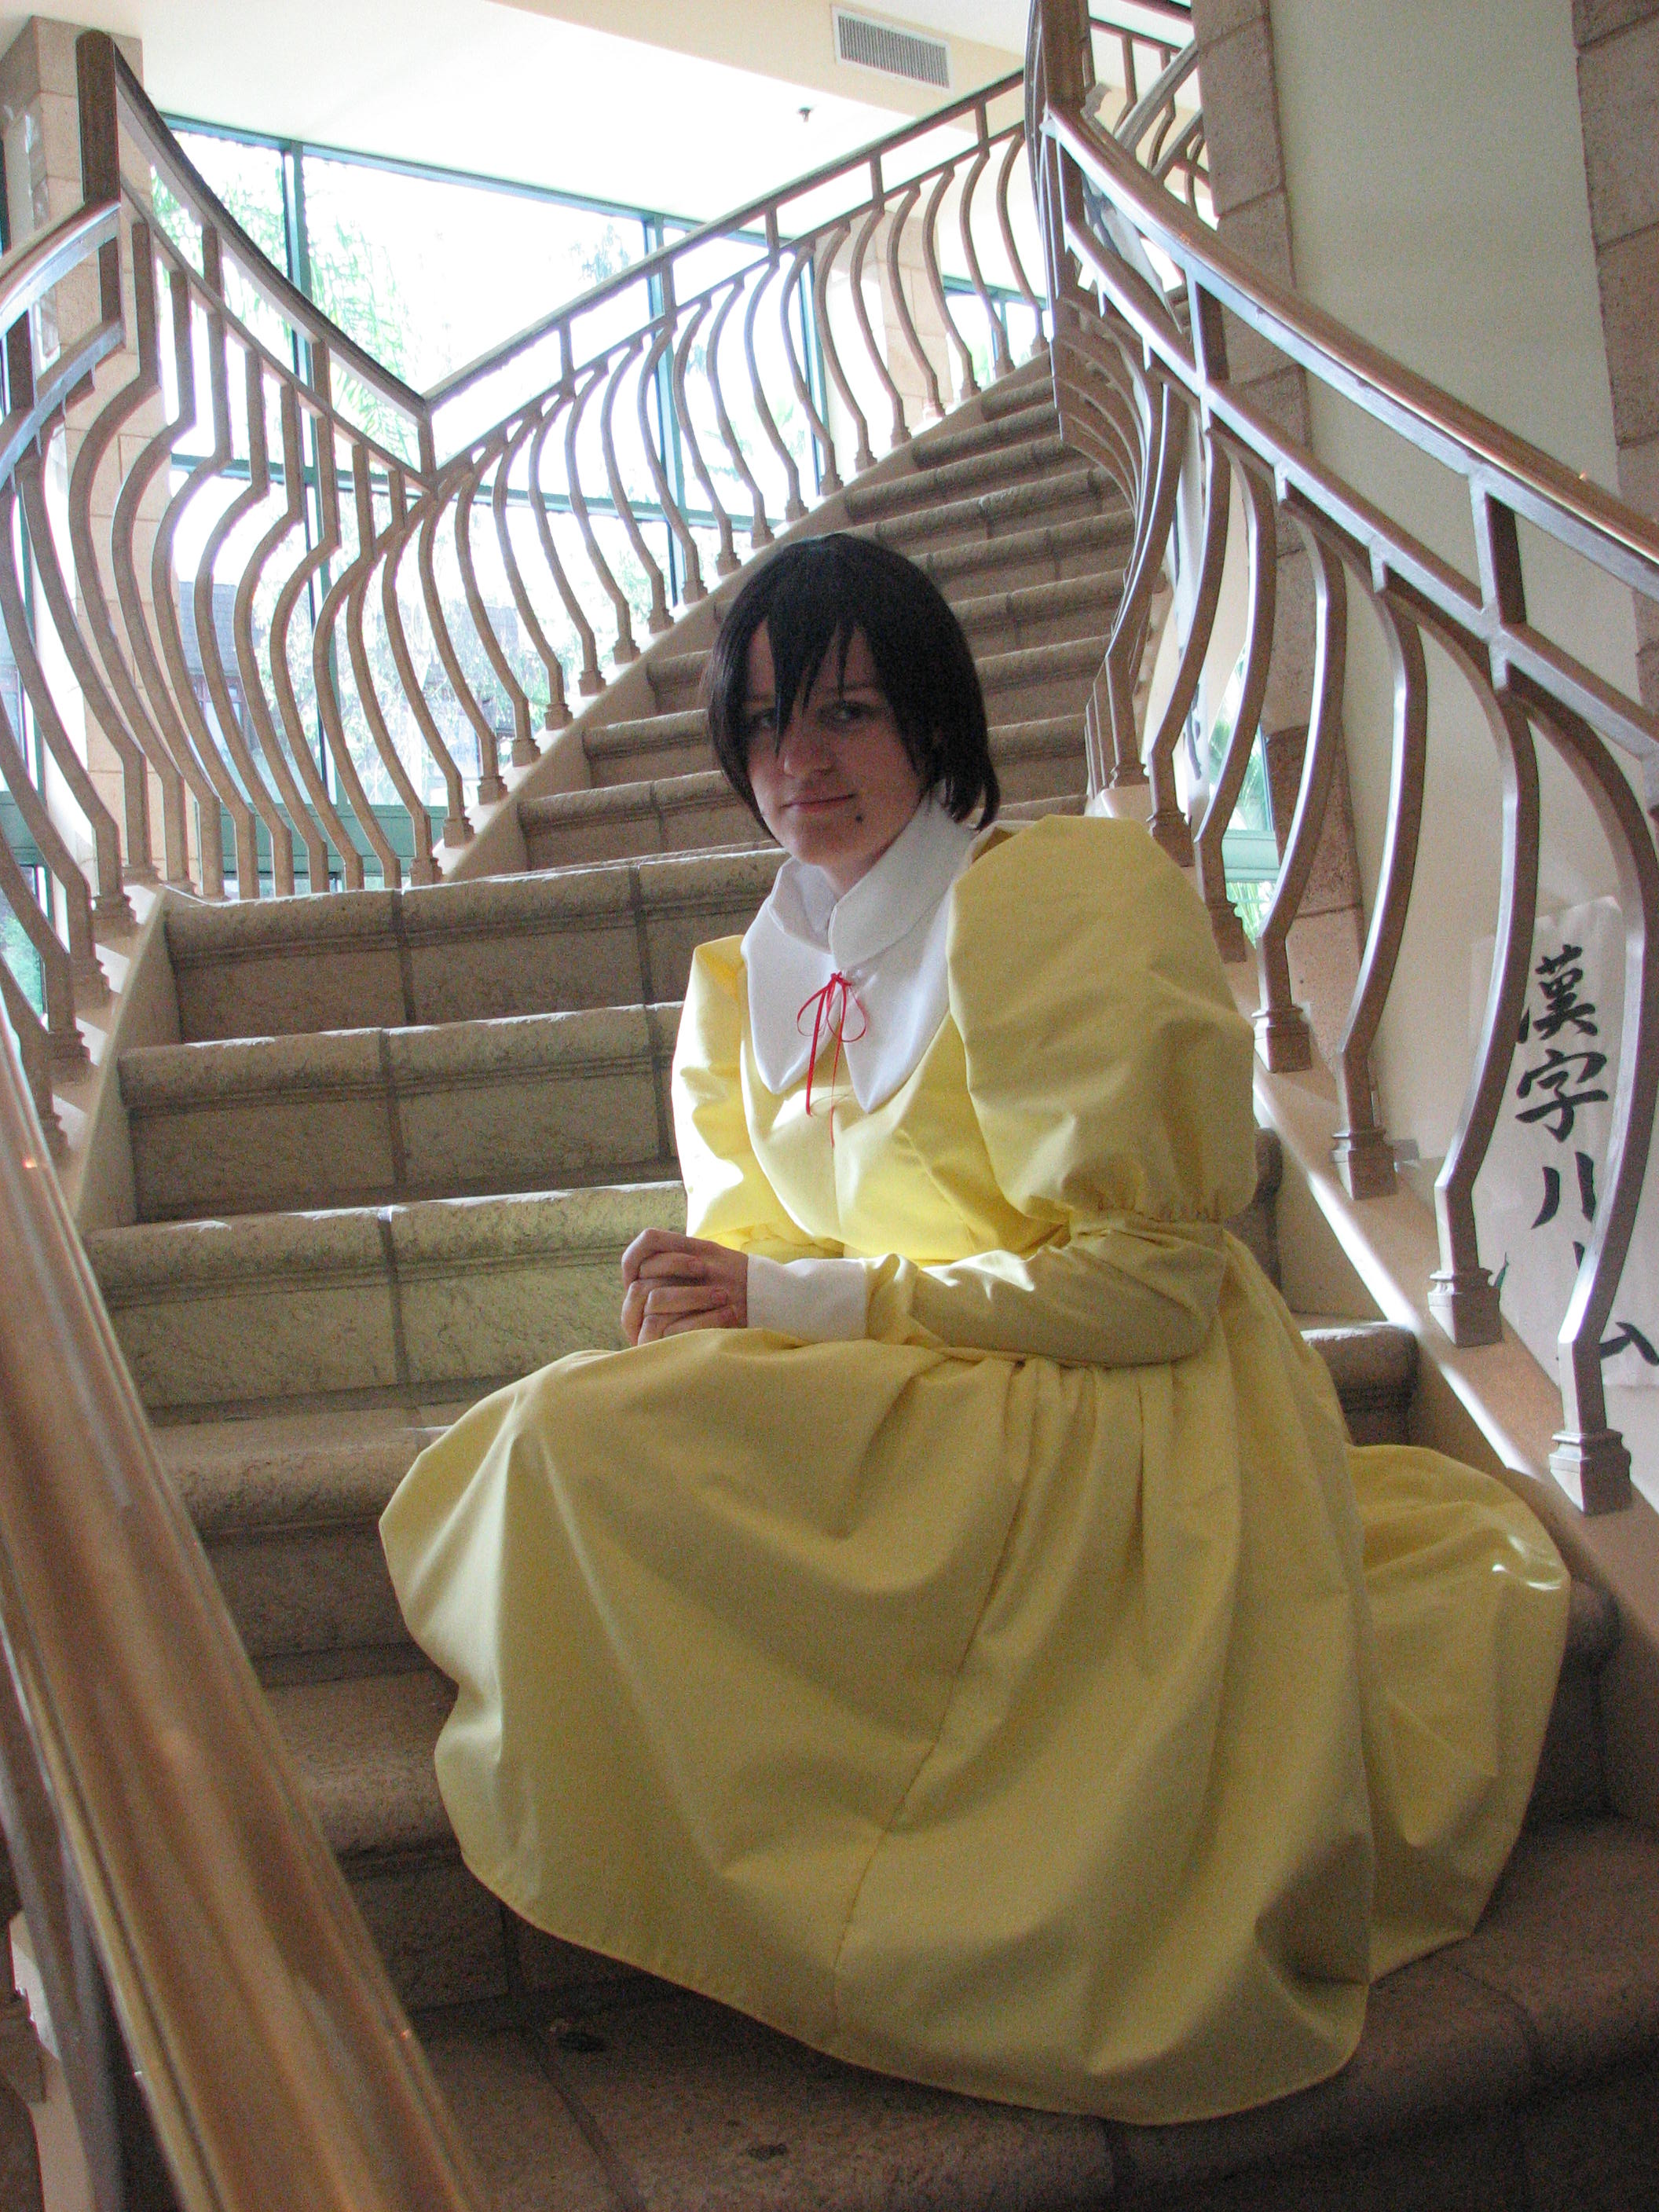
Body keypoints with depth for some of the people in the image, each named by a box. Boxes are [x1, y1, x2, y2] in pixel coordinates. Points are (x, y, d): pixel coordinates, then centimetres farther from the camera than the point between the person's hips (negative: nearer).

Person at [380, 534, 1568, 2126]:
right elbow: (755, 1249, 16)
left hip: (1101, 1440, -8)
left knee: (578, 1443, -20)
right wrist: (696, 1297, -9)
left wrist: (802, 1300, -17)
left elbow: (1152, 1279, -16)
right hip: (893, 1424, 8)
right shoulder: (749, 980, 10)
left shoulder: (1062, 898, -13)